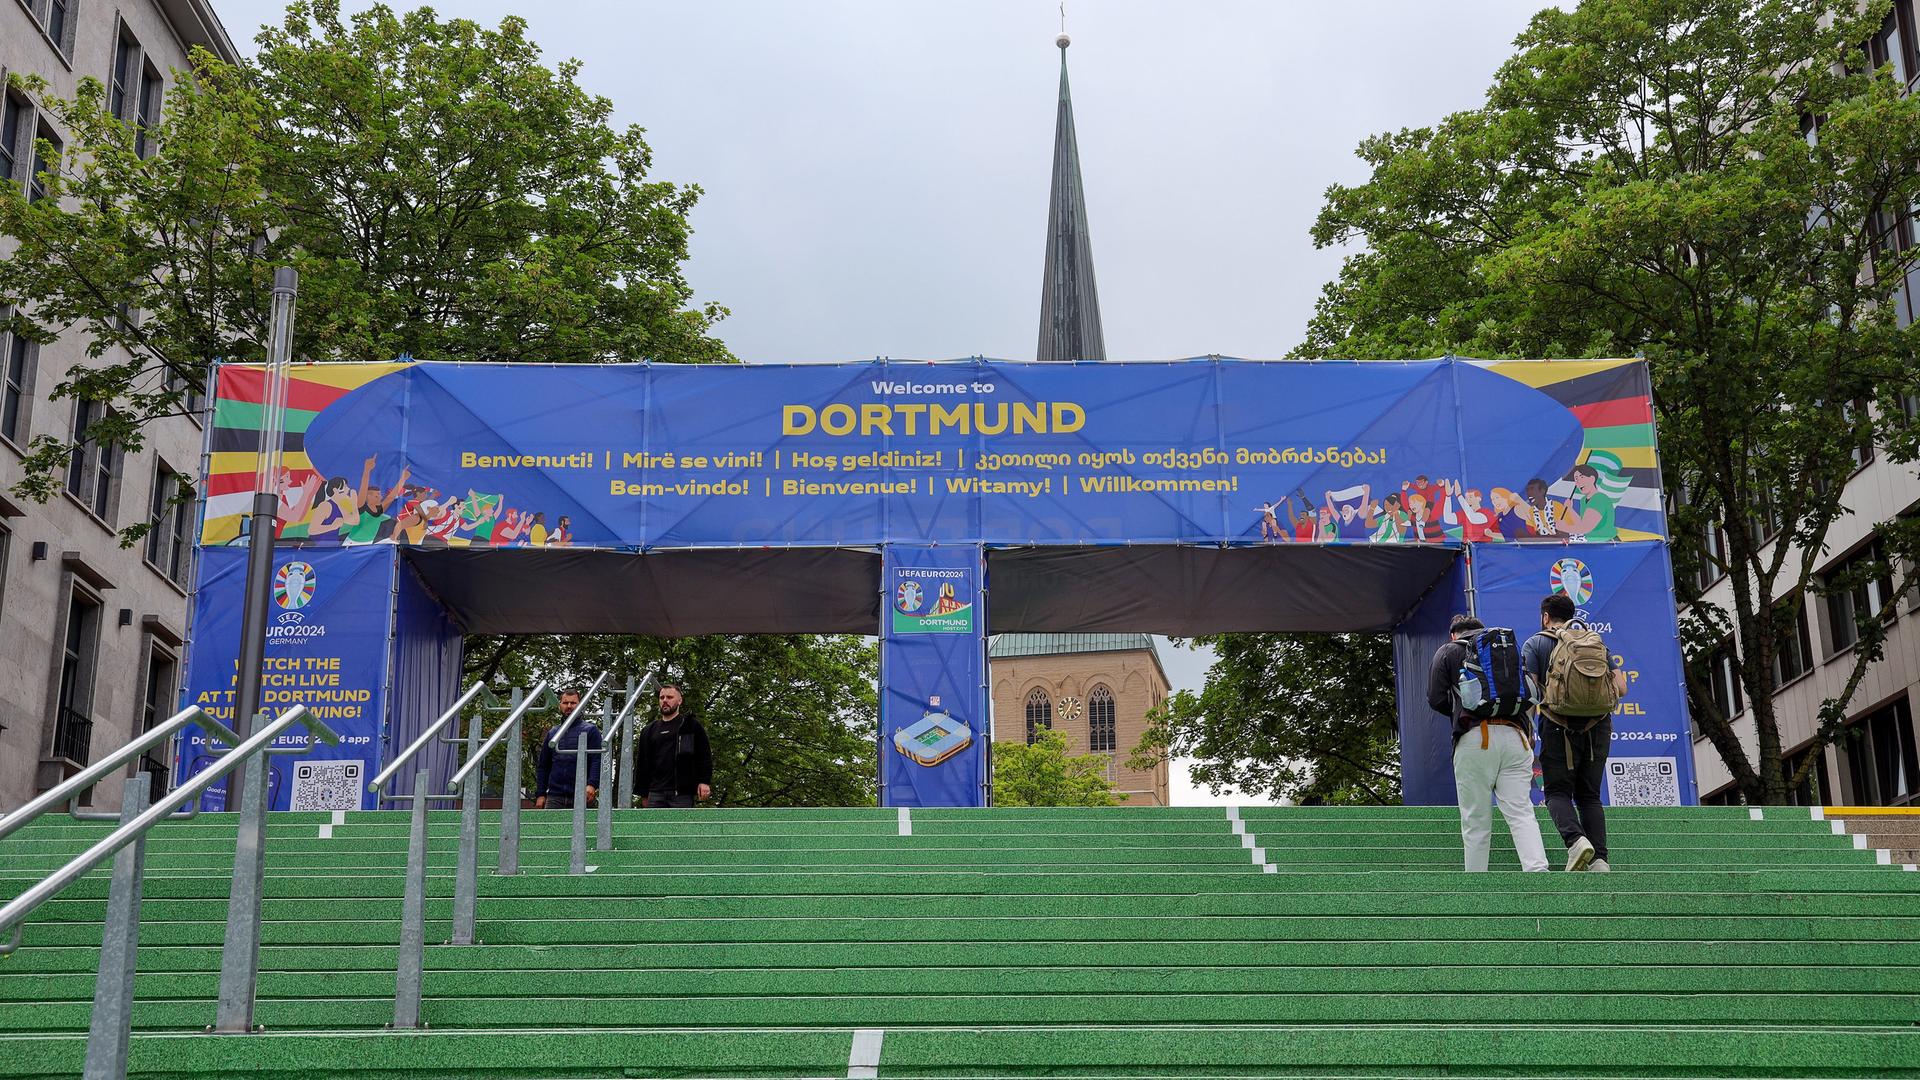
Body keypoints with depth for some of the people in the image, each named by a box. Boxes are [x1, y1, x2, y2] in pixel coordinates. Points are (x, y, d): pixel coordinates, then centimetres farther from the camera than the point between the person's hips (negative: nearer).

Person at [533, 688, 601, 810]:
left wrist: (592, 784, -20)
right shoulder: (552, 733, 18)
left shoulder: (590, 730, 6)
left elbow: (597, 761, -4)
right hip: (554, 797, 3)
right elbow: (542, 766, 19)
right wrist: (540, 794, 9)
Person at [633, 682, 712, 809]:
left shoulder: (691, 725, 9)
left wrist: (704, 782, -9)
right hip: (656, 792, 4)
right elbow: (642, 764, 20)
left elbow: (705, 756, 3)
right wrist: (643, 793, 13)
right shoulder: (649, 731, 20)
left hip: (682, 793, -3)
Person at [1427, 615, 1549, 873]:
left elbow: (1436, 699, 7)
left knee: (1476, 821, 2)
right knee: (1521, 813, -3)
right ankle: (1537, 869, -21)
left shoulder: (1448, 652, 15)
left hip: (1475, 738, -3)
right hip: (1515, 735, 3)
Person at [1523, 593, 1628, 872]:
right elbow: (1620, 687, 9)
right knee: (1589, 794, 10)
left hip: (1560, 726, -3)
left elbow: (1530, 690, -5)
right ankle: (1599, 858, -4)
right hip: (1598, 727, 3)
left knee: (1557, 791, 3)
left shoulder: (1534, 644, 5)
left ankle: (1576, 840, -24)